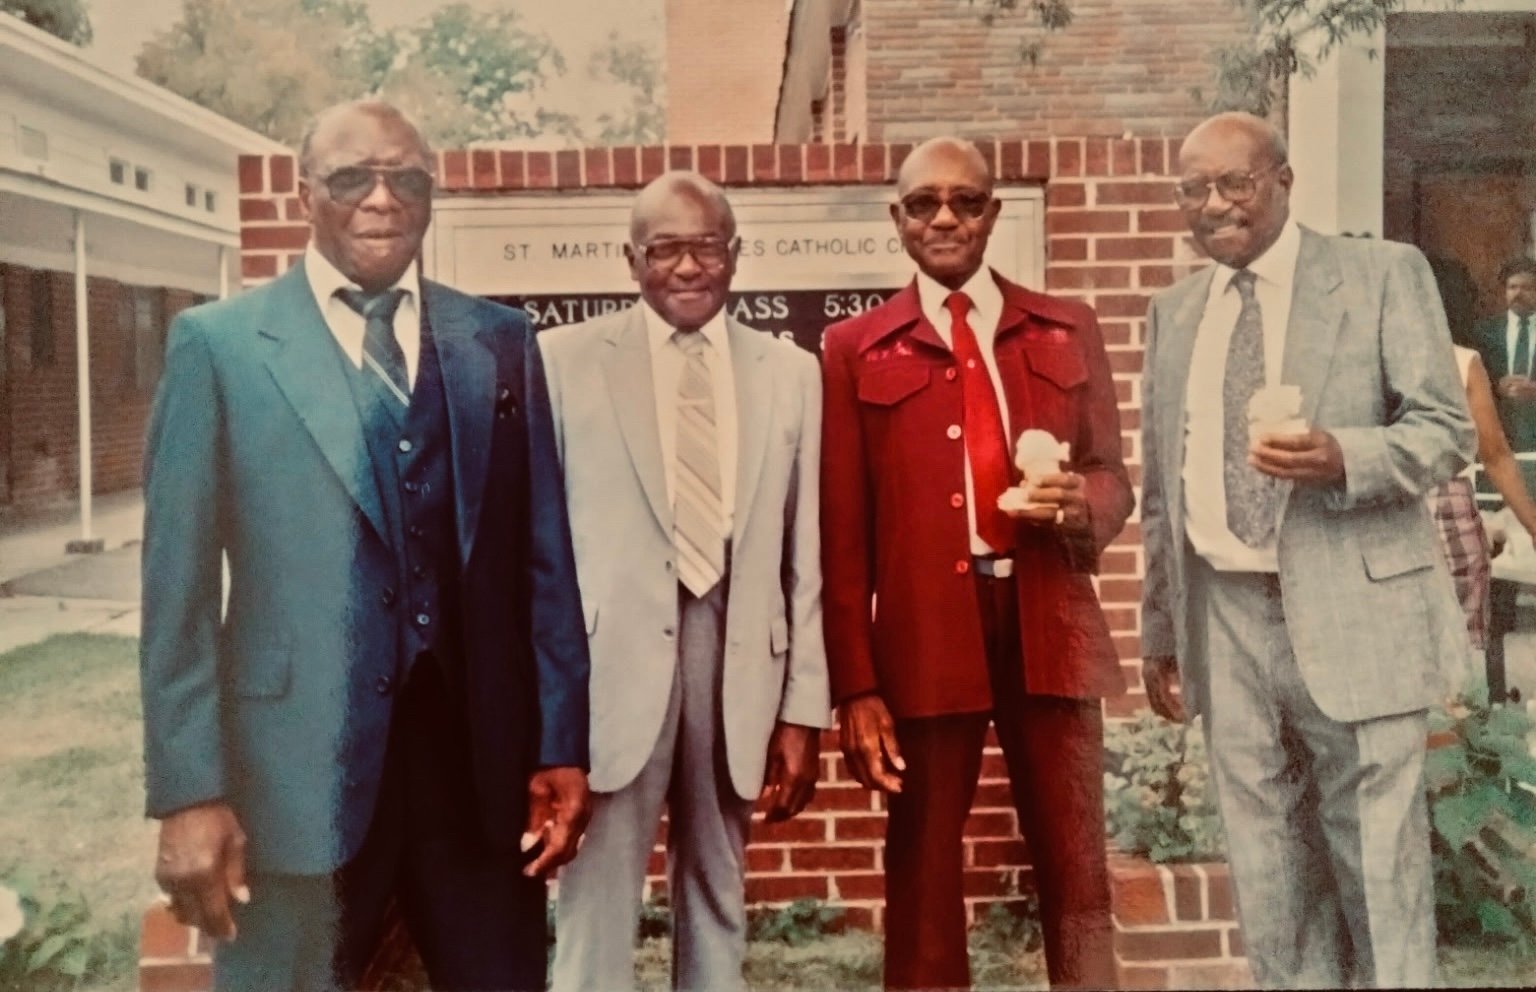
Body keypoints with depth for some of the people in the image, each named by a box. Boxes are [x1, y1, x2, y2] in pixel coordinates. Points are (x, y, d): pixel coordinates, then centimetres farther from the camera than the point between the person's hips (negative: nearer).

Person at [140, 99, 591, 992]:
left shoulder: (502, 343, 7)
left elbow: (544, 556, 6)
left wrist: (561, 746, 4)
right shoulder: (219, 343, 0)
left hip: (483, 754, 3)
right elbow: (178, 589, -3)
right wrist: (190, 791, -7)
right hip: (301, 767, -2)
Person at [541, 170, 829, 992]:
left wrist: (803, 708, 5)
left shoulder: (790, 373, 8)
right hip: (612, 659, -2)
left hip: (739, 662, 3)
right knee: (596, 908, 3)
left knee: (717, 903, 16)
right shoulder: (565, 359, 1)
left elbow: (804, 556, 7)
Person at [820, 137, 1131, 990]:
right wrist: (856, 683, -6)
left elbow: (1113, 476, 14)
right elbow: (843, 531, 0)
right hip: (924, 631, -1)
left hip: (1050, 624, 2)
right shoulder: (855, 349, 5)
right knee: (924, 866, 8)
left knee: (1076, 863, 9)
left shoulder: (1068, 330, 12)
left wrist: (1083, 503, -11)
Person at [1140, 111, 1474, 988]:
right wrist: (1160, 628, 14)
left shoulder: (1384, 273, 0)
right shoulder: (1173, 311, 13)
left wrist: (1343, 456, -26)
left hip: (1351, 613, -4)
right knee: (1269, 875, 12)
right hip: (1225, 618, 4)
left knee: (1378, 866, 4)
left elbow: (1447, 430, -5)